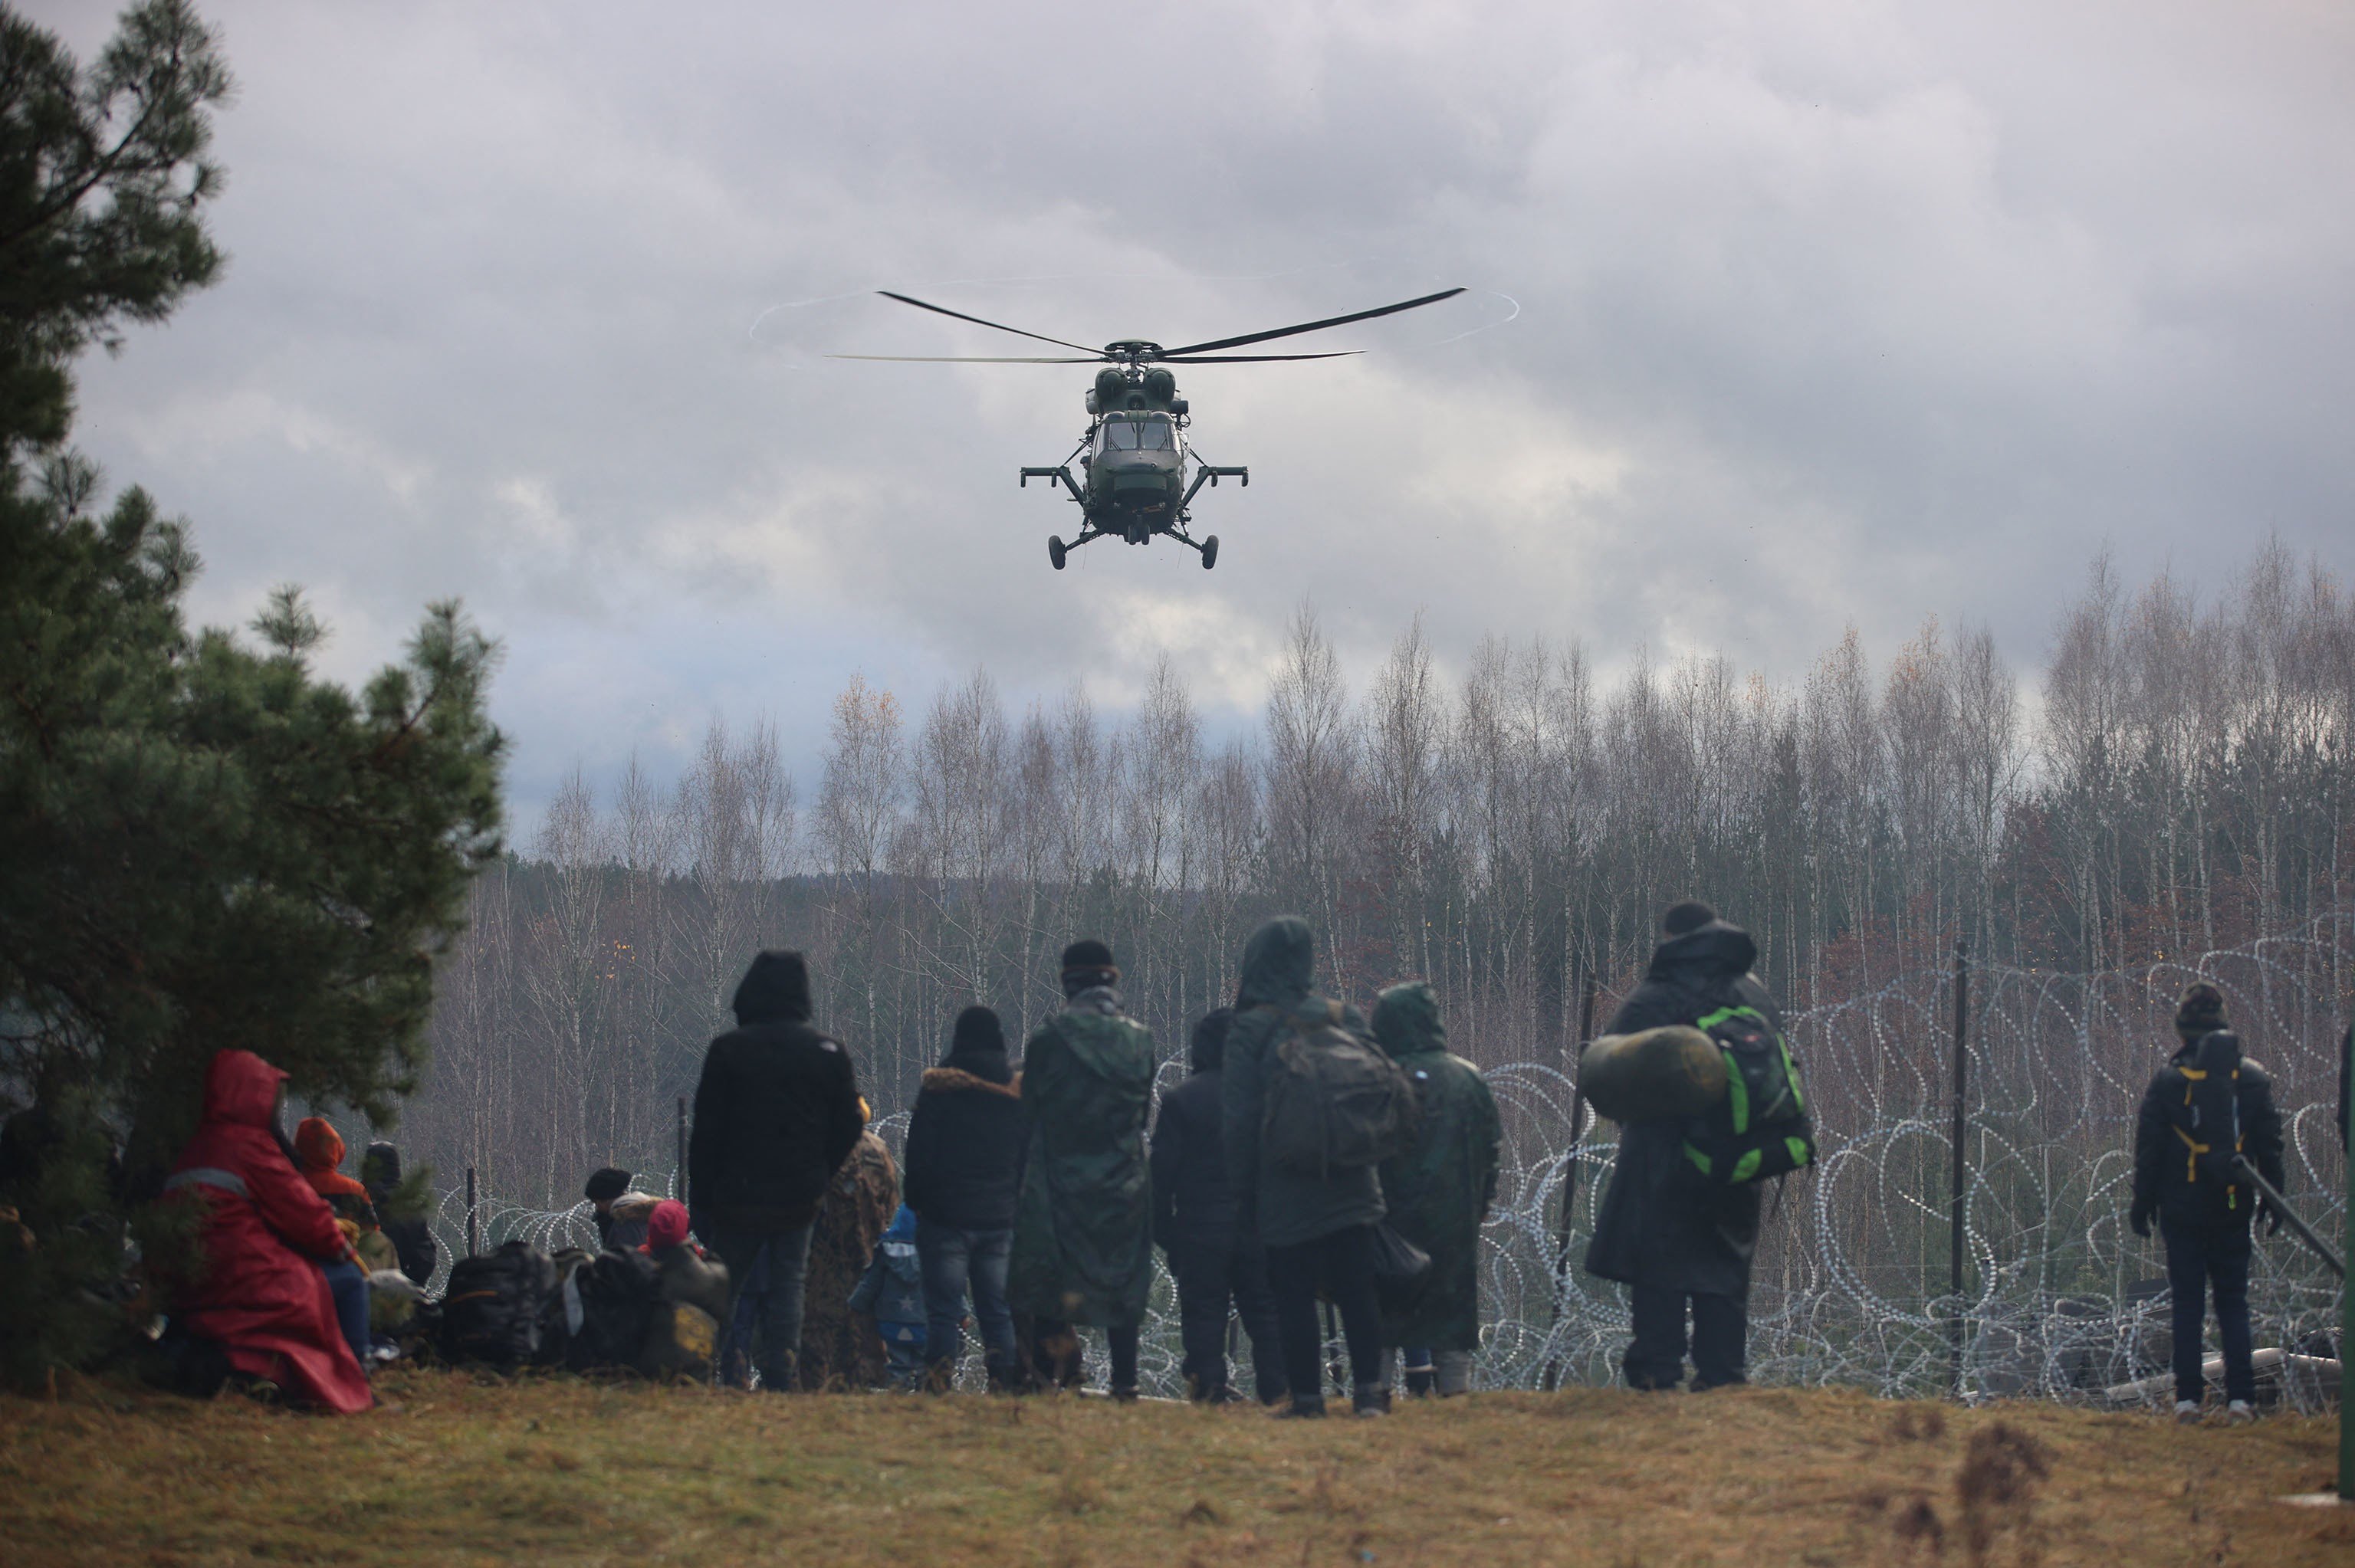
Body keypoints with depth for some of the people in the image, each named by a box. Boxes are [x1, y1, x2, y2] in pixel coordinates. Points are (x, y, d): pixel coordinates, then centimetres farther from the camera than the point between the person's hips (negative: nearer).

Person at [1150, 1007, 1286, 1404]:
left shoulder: (1179, 1100, -4)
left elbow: (1163, 1172, -4)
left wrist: (1163, 1230, 3)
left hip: (1199, 1227, -1)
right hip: (1258, 1226, 2)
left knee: (1203, 1311, 3)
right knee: (1265, 1311, 7)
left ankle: (1208, 1388, -4)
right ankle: (1276, 1388, 3)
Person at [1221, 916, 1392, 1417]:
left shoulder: (1251, 1029, -7)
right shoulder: (1346, 1018, 5)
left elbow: (1238, 1118, -8)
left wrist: (1242, 1192, -1)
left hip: (1286, 1193, -3)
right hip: (1351, 1188, 4)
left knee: (1295, 1300, 2)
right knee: (1357, 1293, 6)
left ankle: (1307, 1397, 0)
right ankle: (1369, 1390, 1)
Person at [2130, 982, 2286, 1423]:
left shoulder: (2168, 1081, -6)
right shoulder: (2253, 1078, 2)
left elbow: (2149, 1150, -4)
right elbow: (2270, 1145, 5)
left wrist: (2142, 1203, 4)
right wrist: (2273, 1200, 14)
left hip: (2182, 1208, -2)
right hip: (2233, 1209, 2)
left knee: (2187, 1303, 4)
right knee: (2234, 1303, 8)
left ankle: (2188, 1398, 0)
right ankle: (2240, 1397, 0)